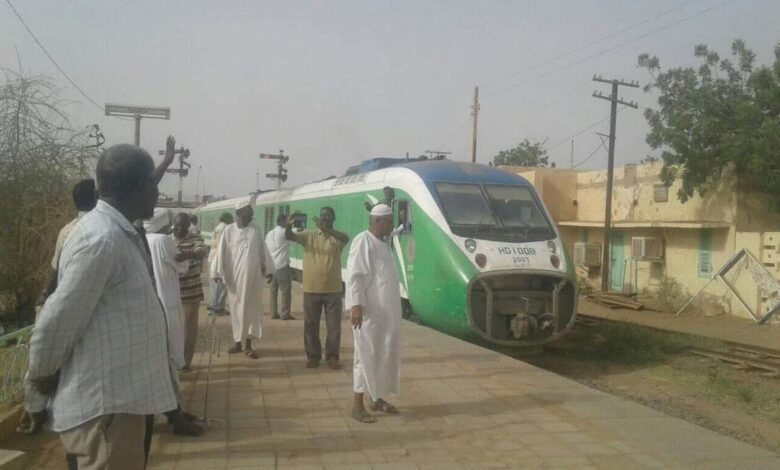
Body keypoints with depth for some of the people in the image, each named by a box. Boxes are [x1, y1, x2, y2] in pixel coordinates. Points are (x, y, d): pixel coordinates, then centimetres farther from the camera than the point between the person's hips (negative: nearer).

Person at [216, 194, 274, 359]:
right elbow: (222, 253, -2)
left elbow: (263, 252, 11)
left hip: (253, 277, 2)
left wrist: (267, 270, 10)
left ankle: (248, 345, 12)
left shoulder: (255, 230, 6)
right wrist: (222, 274, -6)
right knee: (236, 309, 6)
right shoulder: (229, 230, -2)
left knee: (252, 309, 4)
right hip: (235, 276, -2)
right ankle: (237, 342, 20)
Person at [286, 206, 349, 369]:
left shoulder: (337, 238, 1)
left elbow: (346, 238, -23)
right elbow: (290, 237, -9)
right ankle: (313, 355, 21)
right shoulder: (308, 236, 6)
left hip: (333, 289, -1)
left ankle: (332, 356, 18)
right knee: (311, 325, 8)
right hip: (311, 289, 1)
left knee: (334, 325, 5)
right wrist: (288, 226, -33)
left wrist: (326, 229, -39)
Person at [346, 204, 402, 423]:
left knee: (385, 355, 14)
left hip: (386, 311, 9)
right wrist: (355, 305, -26)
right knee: (367, 356, -3)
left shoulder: (383, 242, 14)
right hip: (369, 311, -9)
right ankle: (358, 405, 7)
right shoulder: (362, 241, -14)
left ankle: (377, 399, 26)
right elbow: (354, 276, -19)